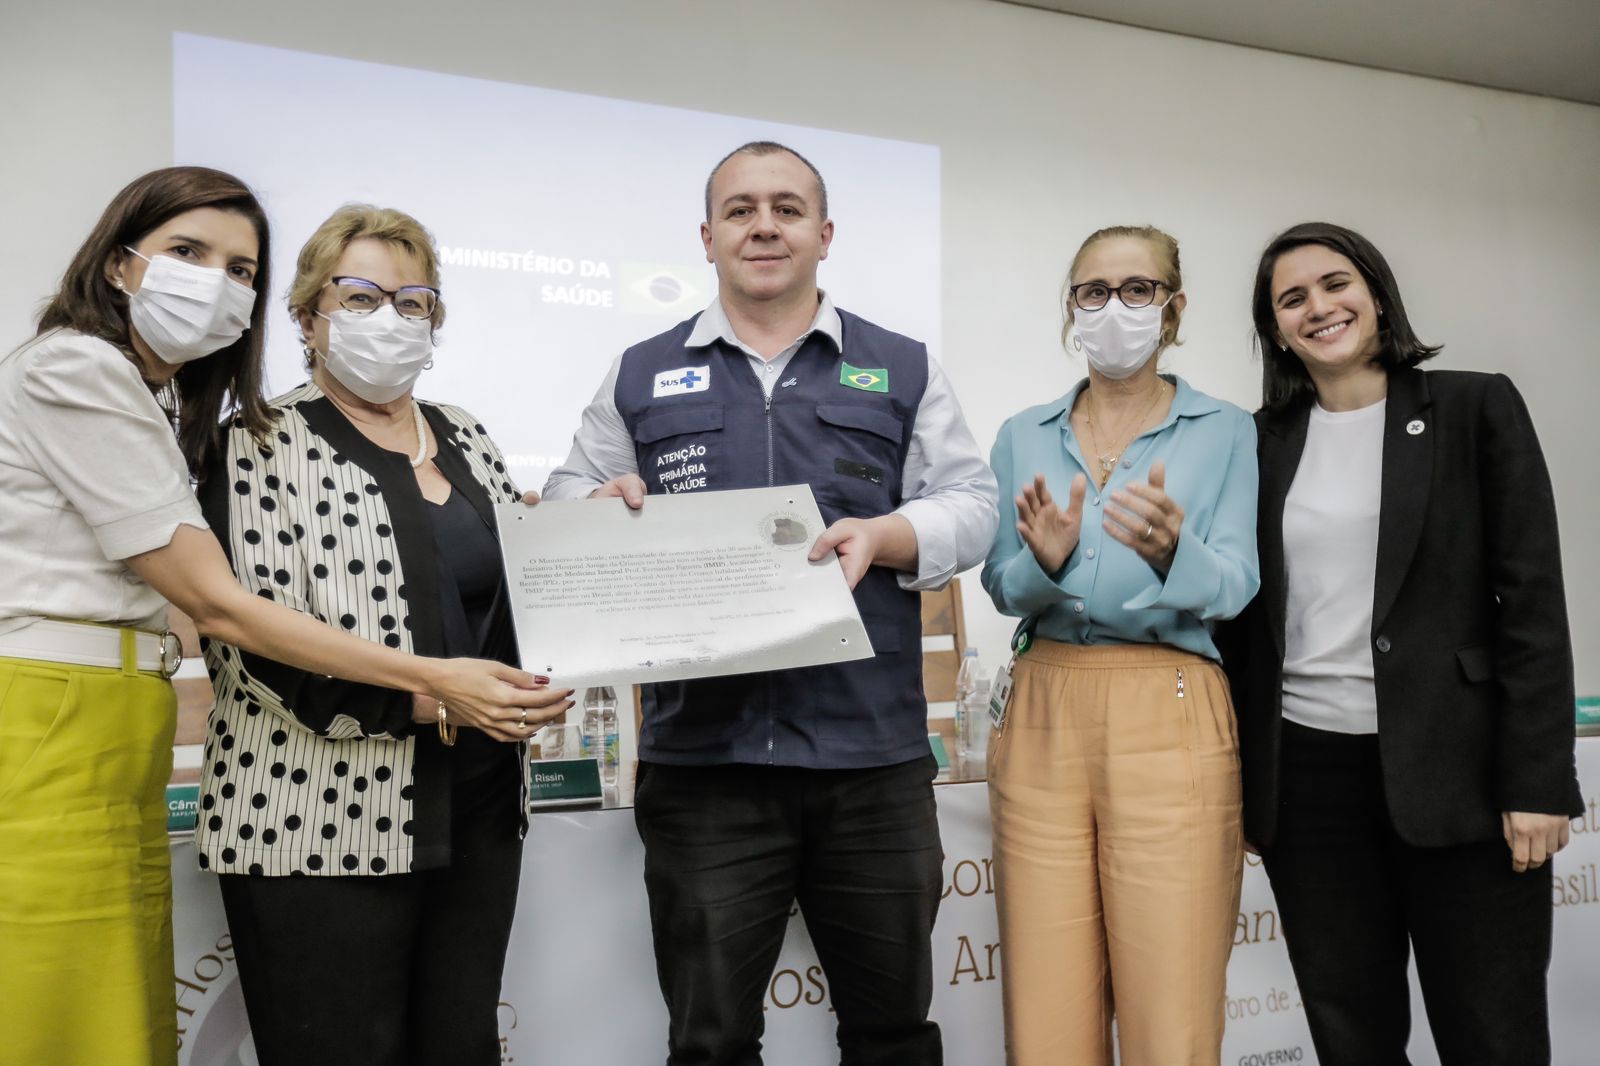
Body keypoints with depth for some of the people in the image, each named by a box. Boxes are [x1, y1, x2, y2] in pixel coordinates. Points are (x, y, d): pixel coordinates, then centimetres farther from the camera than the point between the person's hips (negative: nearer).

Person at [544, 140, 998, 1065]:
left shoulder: (903, 369, 10)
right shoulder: (641, 376, 12)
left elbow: (969, 504, 4)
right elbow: (565, 500, 15)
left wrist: (881, 537, -16)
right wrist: (601, 510, -9)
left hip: (873, 753, 0)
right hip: (703, 755, 0)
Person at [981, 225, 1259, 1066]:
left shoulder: (1225, 432, 5)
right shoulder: (1024, 436, 12)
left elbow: (1233, 589, -4)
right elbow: (1001, 588, 9)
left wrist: (1171, 548, -26)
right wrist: (1046, 559, -14)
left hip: (1169, 720, -2)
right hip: (1043, 718, 3)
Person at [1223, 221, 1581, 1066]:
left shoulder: (1476, 408, 2)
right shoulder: (1262, 441, 9)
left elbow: (1533, 600, -3)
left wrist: (1537, 780, -9)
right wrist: (1236, 782, 9)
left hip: (1454, 772, -2)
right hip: (1305, 777, 3)